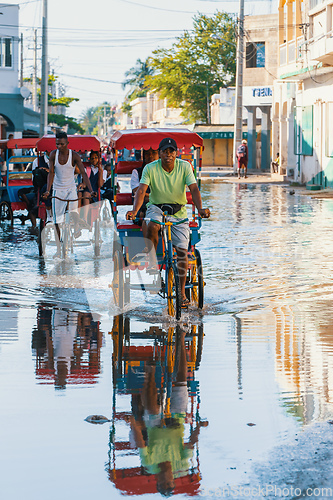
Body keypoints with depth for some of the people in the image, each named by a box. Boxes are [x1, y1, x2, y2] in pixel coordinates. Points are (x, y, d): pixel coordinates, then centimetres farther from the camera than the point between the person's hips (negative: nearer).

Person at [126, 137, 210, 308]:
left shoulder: (184, 167, -8)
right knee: (152, 225, -37)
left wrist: (200, 209, -34)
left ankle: (181, 291, 3)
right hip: (156, 207, -1)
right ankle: (152, 264, -20)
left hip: (178, 211, 1)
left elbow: (194, 189, -16)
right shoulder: (150, 168, -13)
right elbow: (141, 191, -22)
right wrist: (134, 211, -40)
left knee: (182, 250, -8)